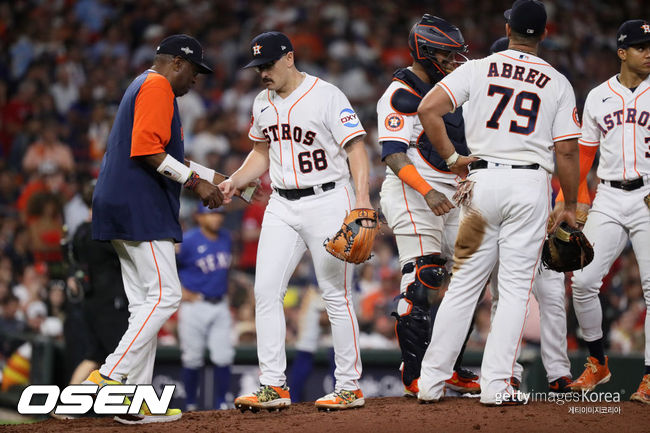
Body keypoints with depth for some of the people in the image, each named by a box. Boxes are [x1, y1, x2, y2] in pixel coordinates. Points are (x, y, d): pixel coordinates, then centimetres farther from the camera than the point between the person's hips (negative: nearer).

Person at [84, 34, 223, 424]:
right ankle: (108, 378, -17)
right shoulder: (157, 86, -7)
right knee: (165, 295, -13)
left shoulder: (142, 86, 26)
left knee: (146, 303, 8)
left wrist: (225, 183, 29)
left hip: (126, 210, 11)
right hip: (140, 210, -11)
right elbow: (147, 150, -20)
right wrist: (195, 181, -19)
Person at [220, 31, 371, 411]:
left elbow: (356, 148, -15)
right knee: (266, 290, -3)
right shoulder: (263, 102, 11)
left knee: (336, 295, -4)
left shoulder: (326, 95, -11)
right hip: (282, 207, 7)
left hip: (327, 201, -7)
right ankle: (274, 387, 0)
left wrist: (362, 198, -27)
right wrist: (234, 183, 6)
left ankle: (350, 387, 4)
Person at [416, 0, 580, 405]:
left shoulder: (478, 69, 4)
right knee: (516, 287, 3)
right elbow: (567, 151, 0)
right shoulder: (558, 83, 3)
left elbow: (428, 109, -7)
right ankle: (496, 385, -3)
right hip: (532, 184, -1)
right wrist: (570, 206, 9)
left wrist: (452, 157, 2)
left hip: (483, 179, 1)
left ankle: (431, 382, 9)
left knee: (464, 283, 9)